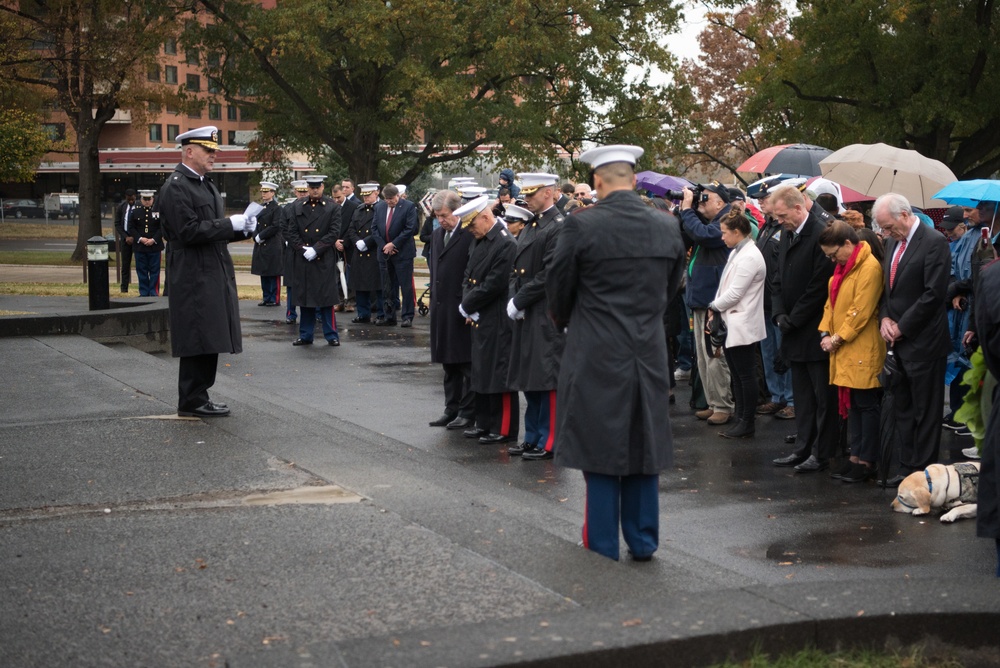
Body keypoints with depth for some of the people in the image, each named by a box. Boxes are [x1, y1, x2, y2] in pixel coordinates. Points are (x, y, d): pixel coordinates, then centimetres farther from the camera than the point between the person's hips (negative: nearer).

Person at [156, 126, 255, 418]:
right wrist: (230, 224, -17)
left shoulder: (206, 185, 18)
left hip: (213, 276, 9)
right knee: (197, 340, -6)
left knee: (208, 341, 12)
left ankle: (198, 398, 19)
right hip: (194, 277, -9)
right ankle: (192, 402, 2)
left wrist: (242, 228, 4)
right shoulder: (175, 187, -13)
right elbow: (189, 231, -21)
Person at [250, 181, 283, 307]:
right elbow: (255, 225, 15)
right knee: (264, 273, 9)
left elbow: (276, 226, -16)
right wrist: (256, 237, -4)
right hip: (260, 245, 7)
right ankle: (267, 298, 15)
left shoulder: (276, 208, -7)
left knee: (274, 274, -3)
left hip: (273, 246, -7)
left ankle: (275, 299, 1)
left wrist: (261, 236, -15)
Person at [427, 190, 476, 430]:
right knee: (449, 363, 14)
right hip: (441, 308, 8)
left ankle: (468, 412, 5)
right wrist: (434, 297, 14)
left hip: (462, 309, -8)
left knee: (467, 363, -1)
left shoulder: (470, 235, -12)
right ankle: (452, 409, 22)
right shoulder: (437, 235, 13)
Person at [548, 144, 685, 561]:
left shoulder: (581, 226, -12)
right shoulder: (667, 226, 1)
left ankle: (603, 547, 10)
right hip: (650, 353, 4)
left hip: (596, 355, -4)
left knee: (601, 452, 4)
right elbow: (671, 288, 12)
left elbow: (559, 290, -2)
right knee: (643, 448, 13)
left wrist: (565, 322, 18)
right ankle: (643, 542, 20)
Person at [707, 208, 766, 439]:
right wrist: (716, 311, 2)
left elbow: (734, 293, -19)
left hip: (743, 325, -10)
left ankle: (747, 424, 6)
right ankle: (741, 420, 19)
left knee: (746, 376, -1)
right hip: (732, 323, 10)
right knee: (737, 375, 13)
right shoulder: (737, 252, 13)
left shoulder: (749, 257, -17)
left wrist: (713, 307, -6)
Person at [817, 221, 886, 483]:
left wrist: (838, 338, -14)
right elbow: (832, 302, 15)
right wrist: (825, 332, 2)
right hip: (844, 352, 9)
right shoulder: (844, 266, 13)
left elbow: (860, 311, -19)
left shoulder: (869, 267, -17)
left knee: (867, 404, -1)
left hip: (863, 351, -9)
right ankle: (855, 457, 19)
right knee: (851, 403, 12)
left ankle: (867, 461, 4)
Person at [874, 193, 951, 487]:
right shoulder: (893, 243, 12)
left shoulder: (934, 242, -13)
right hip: (899, 342, 8)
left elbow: (934, 293, -18)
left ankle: (923, 473, 7)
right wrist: (885, 318, 1)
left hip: (922, 342, -8)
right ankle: (908, 469, 19)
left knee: (925, 413, 0)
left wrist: (902, 327, -13)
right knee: (902, 410, 12)